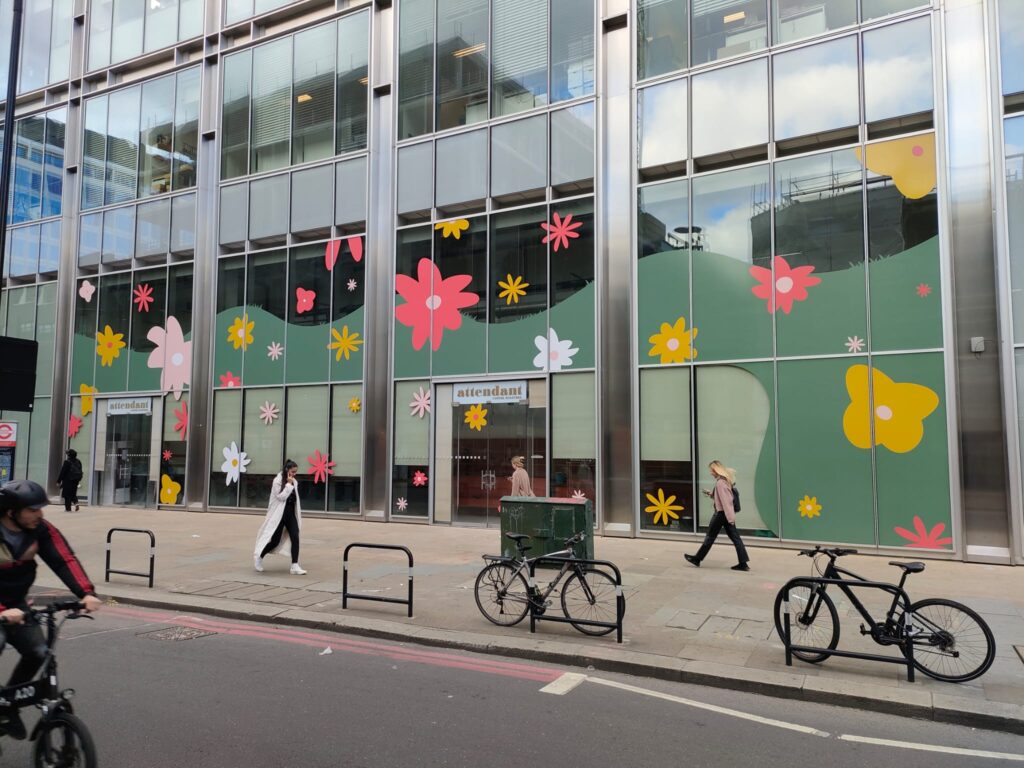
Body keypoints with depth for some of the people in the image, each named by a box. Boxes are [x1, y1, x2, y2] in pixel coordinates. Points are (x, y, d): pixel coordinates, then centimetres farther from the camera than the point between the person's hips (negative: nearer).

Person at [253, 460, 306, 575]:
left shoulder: (294, 482, 9)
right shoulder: (278, 481, -10)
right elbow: (281, 496, -19)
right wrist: (289, 484, -19)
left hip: (290, 513, 6)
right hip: (279, 514, -6)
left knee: (295, 538, -8)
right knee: (275, 540, 1)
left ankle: (295, 566, -8)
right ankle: (259, 556, 29)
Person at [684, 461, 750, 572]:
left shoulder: (720, 483, -19)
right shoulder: (725, 480, 11)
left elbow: (725, 501, -23)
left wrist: (730, 517, -25)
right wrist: (711, 494, 12)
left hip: (721, 513, -9)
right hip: (727, 514, 9)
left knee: (710, 537, 4)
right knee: (735, 537, 5)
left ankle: (697, 559, 17)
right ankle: (743, 563, 4)